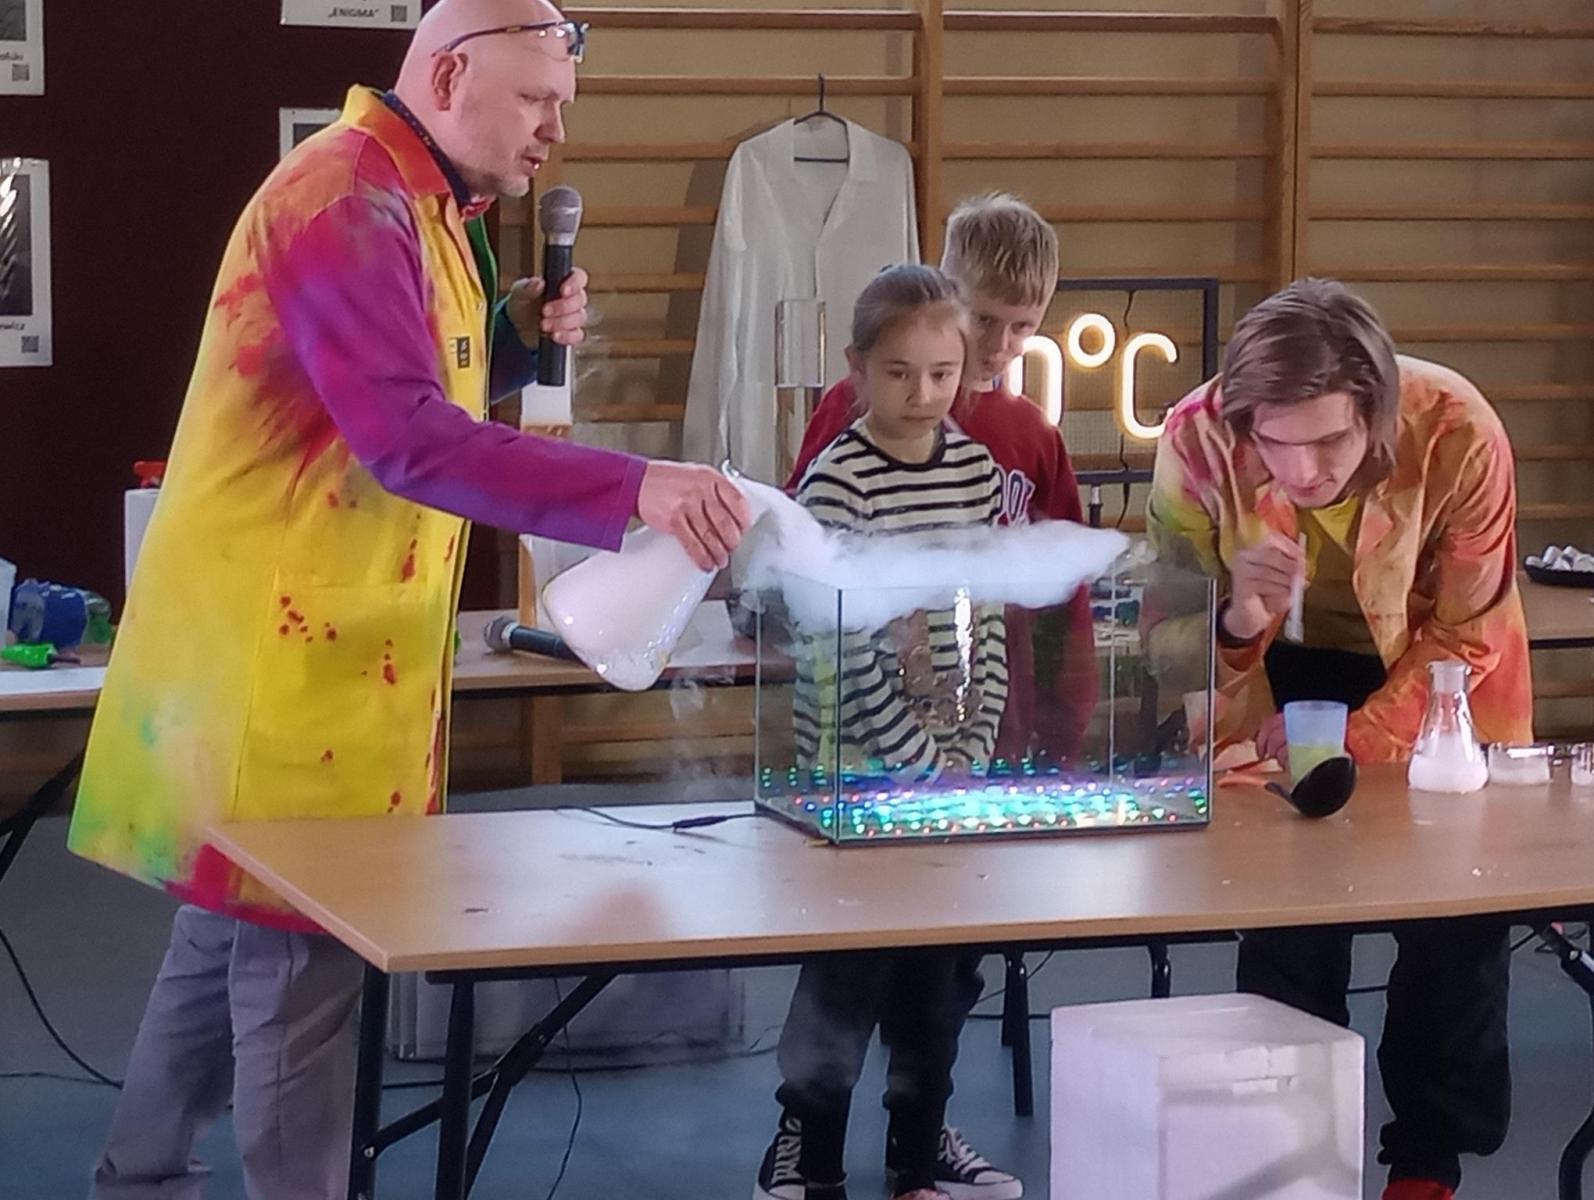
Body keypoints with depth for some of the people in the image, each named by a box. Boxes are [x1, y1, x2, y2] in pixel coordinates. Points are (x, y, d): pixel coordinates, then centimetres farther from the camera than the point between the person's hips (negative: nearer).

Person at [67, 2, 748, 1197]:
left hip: (320, 639, 10)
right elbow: (410, 440, -31)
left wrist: (515, 337, 3)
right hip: (280, 642, -10)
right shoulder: (351, 205, -20)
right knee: (298, 955, -4)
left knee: (232, 935, 18)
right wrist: (634, 489, -38)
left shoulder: (414, 206, 13)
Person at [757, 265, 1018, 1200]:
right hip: (860, 765, -5)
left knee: (945, 962, 12)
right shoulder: (837, 484, -12)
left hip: (955, 756, 5)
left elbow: (990, 621, 8)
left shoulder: (979, 471, 5)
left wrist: (975, 745, -1)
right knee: (850, 961, -1)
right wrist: (920, 757, -15)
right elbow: (840, 649, -15)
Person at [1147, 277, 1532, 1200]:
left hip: (1434, 680, -1)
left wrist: (1359, 745, -30)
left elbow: (1467, 633, -20)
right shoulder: (1197, 441, -31)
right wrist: (1236, 623, -41)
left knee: (1458, 915, -2)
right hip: (1286, 671, 1)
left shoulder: (1458, 436, -35)